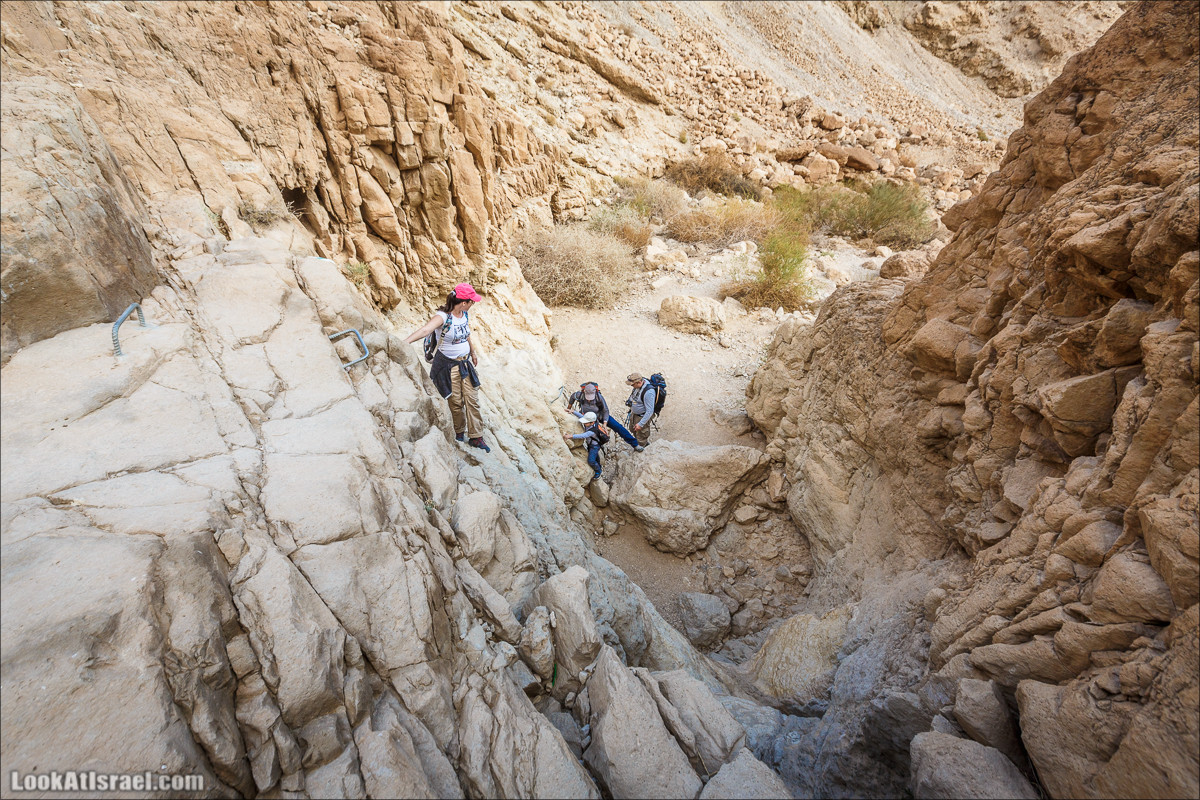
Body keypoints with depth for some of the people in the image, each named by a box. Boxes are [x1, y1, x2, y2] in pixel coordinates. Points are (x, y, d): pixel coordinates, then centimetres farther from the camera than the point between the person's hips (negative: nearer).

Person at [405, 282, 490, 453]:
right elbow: (425, 329, -40)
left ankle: (475, 437, 16)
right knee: (456, 402, 4)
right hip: (447, 365, -6)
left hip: (465, 363, 6)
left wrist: (473, 352, 32)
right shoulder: (443, 316, -22)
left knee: (472, 400, 5)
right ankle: (459, 432, 28)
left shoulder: (465, 315, 1)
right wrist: (404, 342, -55)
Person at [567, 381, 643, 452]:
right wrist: (569, 408, 7)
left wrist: (605, 424, -29)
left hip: (600, 415, -1)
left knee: (618, 427, -6)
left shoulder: (599, 397, -32)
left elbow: (605, 411, -20)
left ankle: (635, 444, 2)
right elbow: (572, 397, -4)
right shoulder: (580, 395, -29)